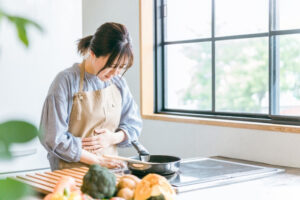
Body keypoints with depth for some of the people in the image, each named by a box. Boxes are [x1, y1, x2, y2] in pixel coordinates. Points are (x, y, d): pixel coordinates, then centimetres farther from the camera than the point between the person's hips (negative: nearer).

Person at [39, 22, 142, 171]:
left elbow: (134, 124, 16)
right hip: (72, 172, -4)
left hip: (110, 169, 4)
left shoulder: (118, 82, 8)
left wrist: (113, 138, -5)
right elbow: (54, 138, -11)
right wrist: (97, 161, -10)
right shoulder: (66, 81, -8)